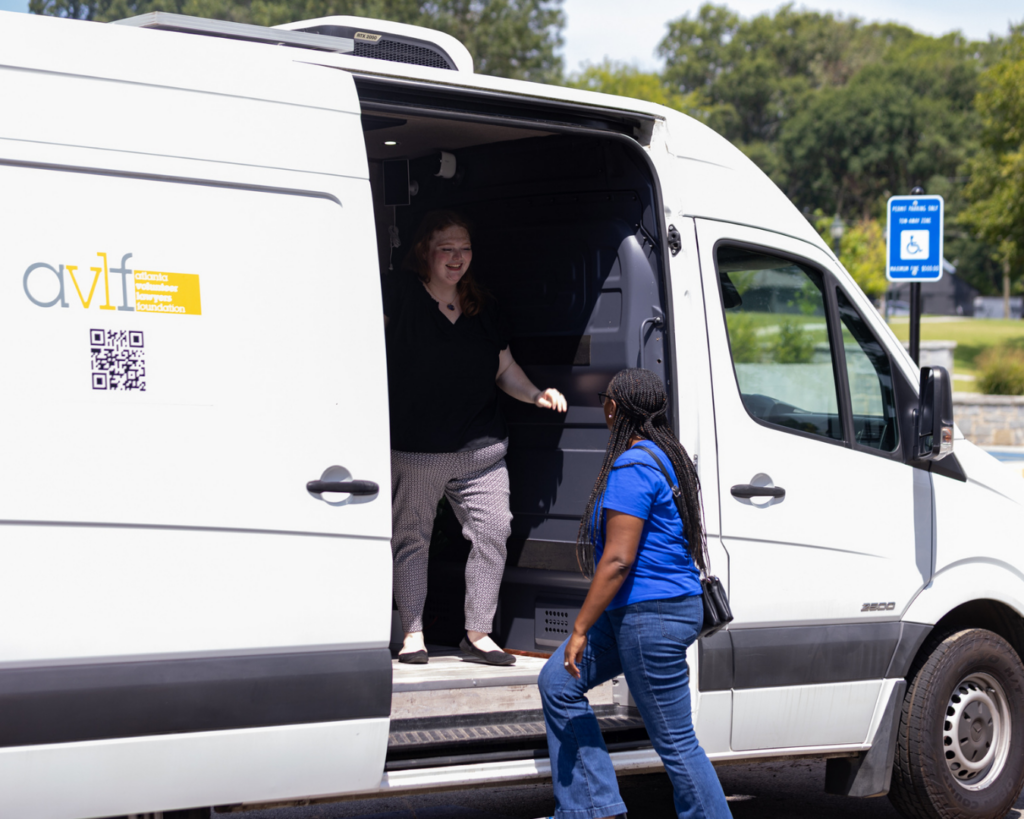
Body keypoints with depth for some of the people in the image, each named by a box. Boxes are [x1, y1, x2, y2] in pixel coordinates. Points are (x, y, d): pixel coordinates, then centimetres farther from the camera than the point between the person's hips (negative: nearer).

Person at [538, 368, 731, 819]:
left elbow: (618, 560, -23)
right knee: (558, 683, 13)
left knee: (675, 741, -3)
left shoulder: (633, 468, -18)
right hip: (629, 613, 11)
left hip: (652, 615, -11)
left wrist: (581, 629, -19)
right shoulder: (667, 456, 13)